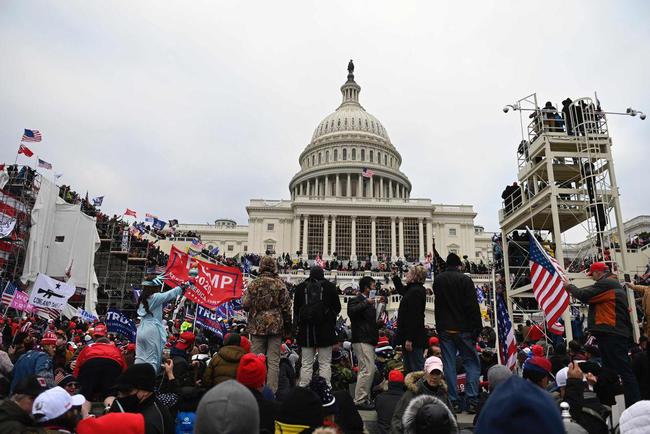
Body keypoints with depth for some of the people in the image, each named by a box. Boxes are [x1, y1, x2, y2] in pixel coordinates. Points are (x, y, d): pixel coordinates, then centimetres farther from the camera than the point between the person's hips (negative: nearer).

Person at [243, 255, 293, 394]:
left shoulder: (253, 284, -1)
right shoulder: (279, 284, -4)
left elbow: (245, 304, 0)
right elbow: (286, 307, -2)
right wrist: (288, 325, 9)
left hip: (257, 326, 1)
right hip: (276, 325, -1)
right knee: (273, 361, 4)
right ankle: (272, 391, 5)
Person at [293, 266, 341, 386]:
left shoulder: (300, 287, 4)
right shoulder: (330, 286, -2)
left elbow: (296, 309, 6)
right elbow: (337, 307, 4)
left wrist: (296, 328, 13)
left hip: (306, 330, 2)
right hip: (325, 330, -2)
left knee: (306, 363, 8)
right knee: (325, 363, 4)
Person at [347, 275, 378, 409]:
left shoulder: (369, 301, 20)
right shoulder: (357, 300, -9)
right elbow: (351, 312, -31)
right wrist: (366, 303, -27)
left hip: (368, 340, 10)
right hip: (362, 340, -10)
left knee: (368, 370, 12)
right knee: (368, 369, -14)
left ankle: (365, 399, 20)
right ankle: (360, 400, -8)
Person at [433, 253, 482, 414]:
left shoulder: (438, 279, 6)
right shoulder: (465, 279, -7)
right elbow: (473, 306, -9)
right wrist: (477, 328, -6)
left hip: (444, 329, 3)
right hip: (464, 329, -3)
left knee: (449, 365, 6)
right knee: (472, 363, 7)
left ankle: (454, 402, 7)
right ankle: (472, 401, 2)